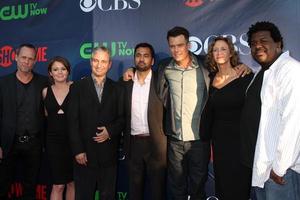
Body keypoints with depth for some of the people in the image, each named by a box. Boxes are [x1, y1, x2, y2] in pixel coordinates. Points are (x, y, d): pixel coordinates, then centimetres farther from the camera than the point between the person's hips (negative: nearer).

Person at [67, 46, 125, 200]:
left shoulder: (117, 89, 7)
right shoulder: (77, 87, 1)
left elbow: (122, 117, 6)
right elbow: (72, 121, -4)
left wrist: (110, 131, -13)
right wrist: (78, 150, -9)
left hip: (109, 154, 1)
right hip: (84, 153, -1)